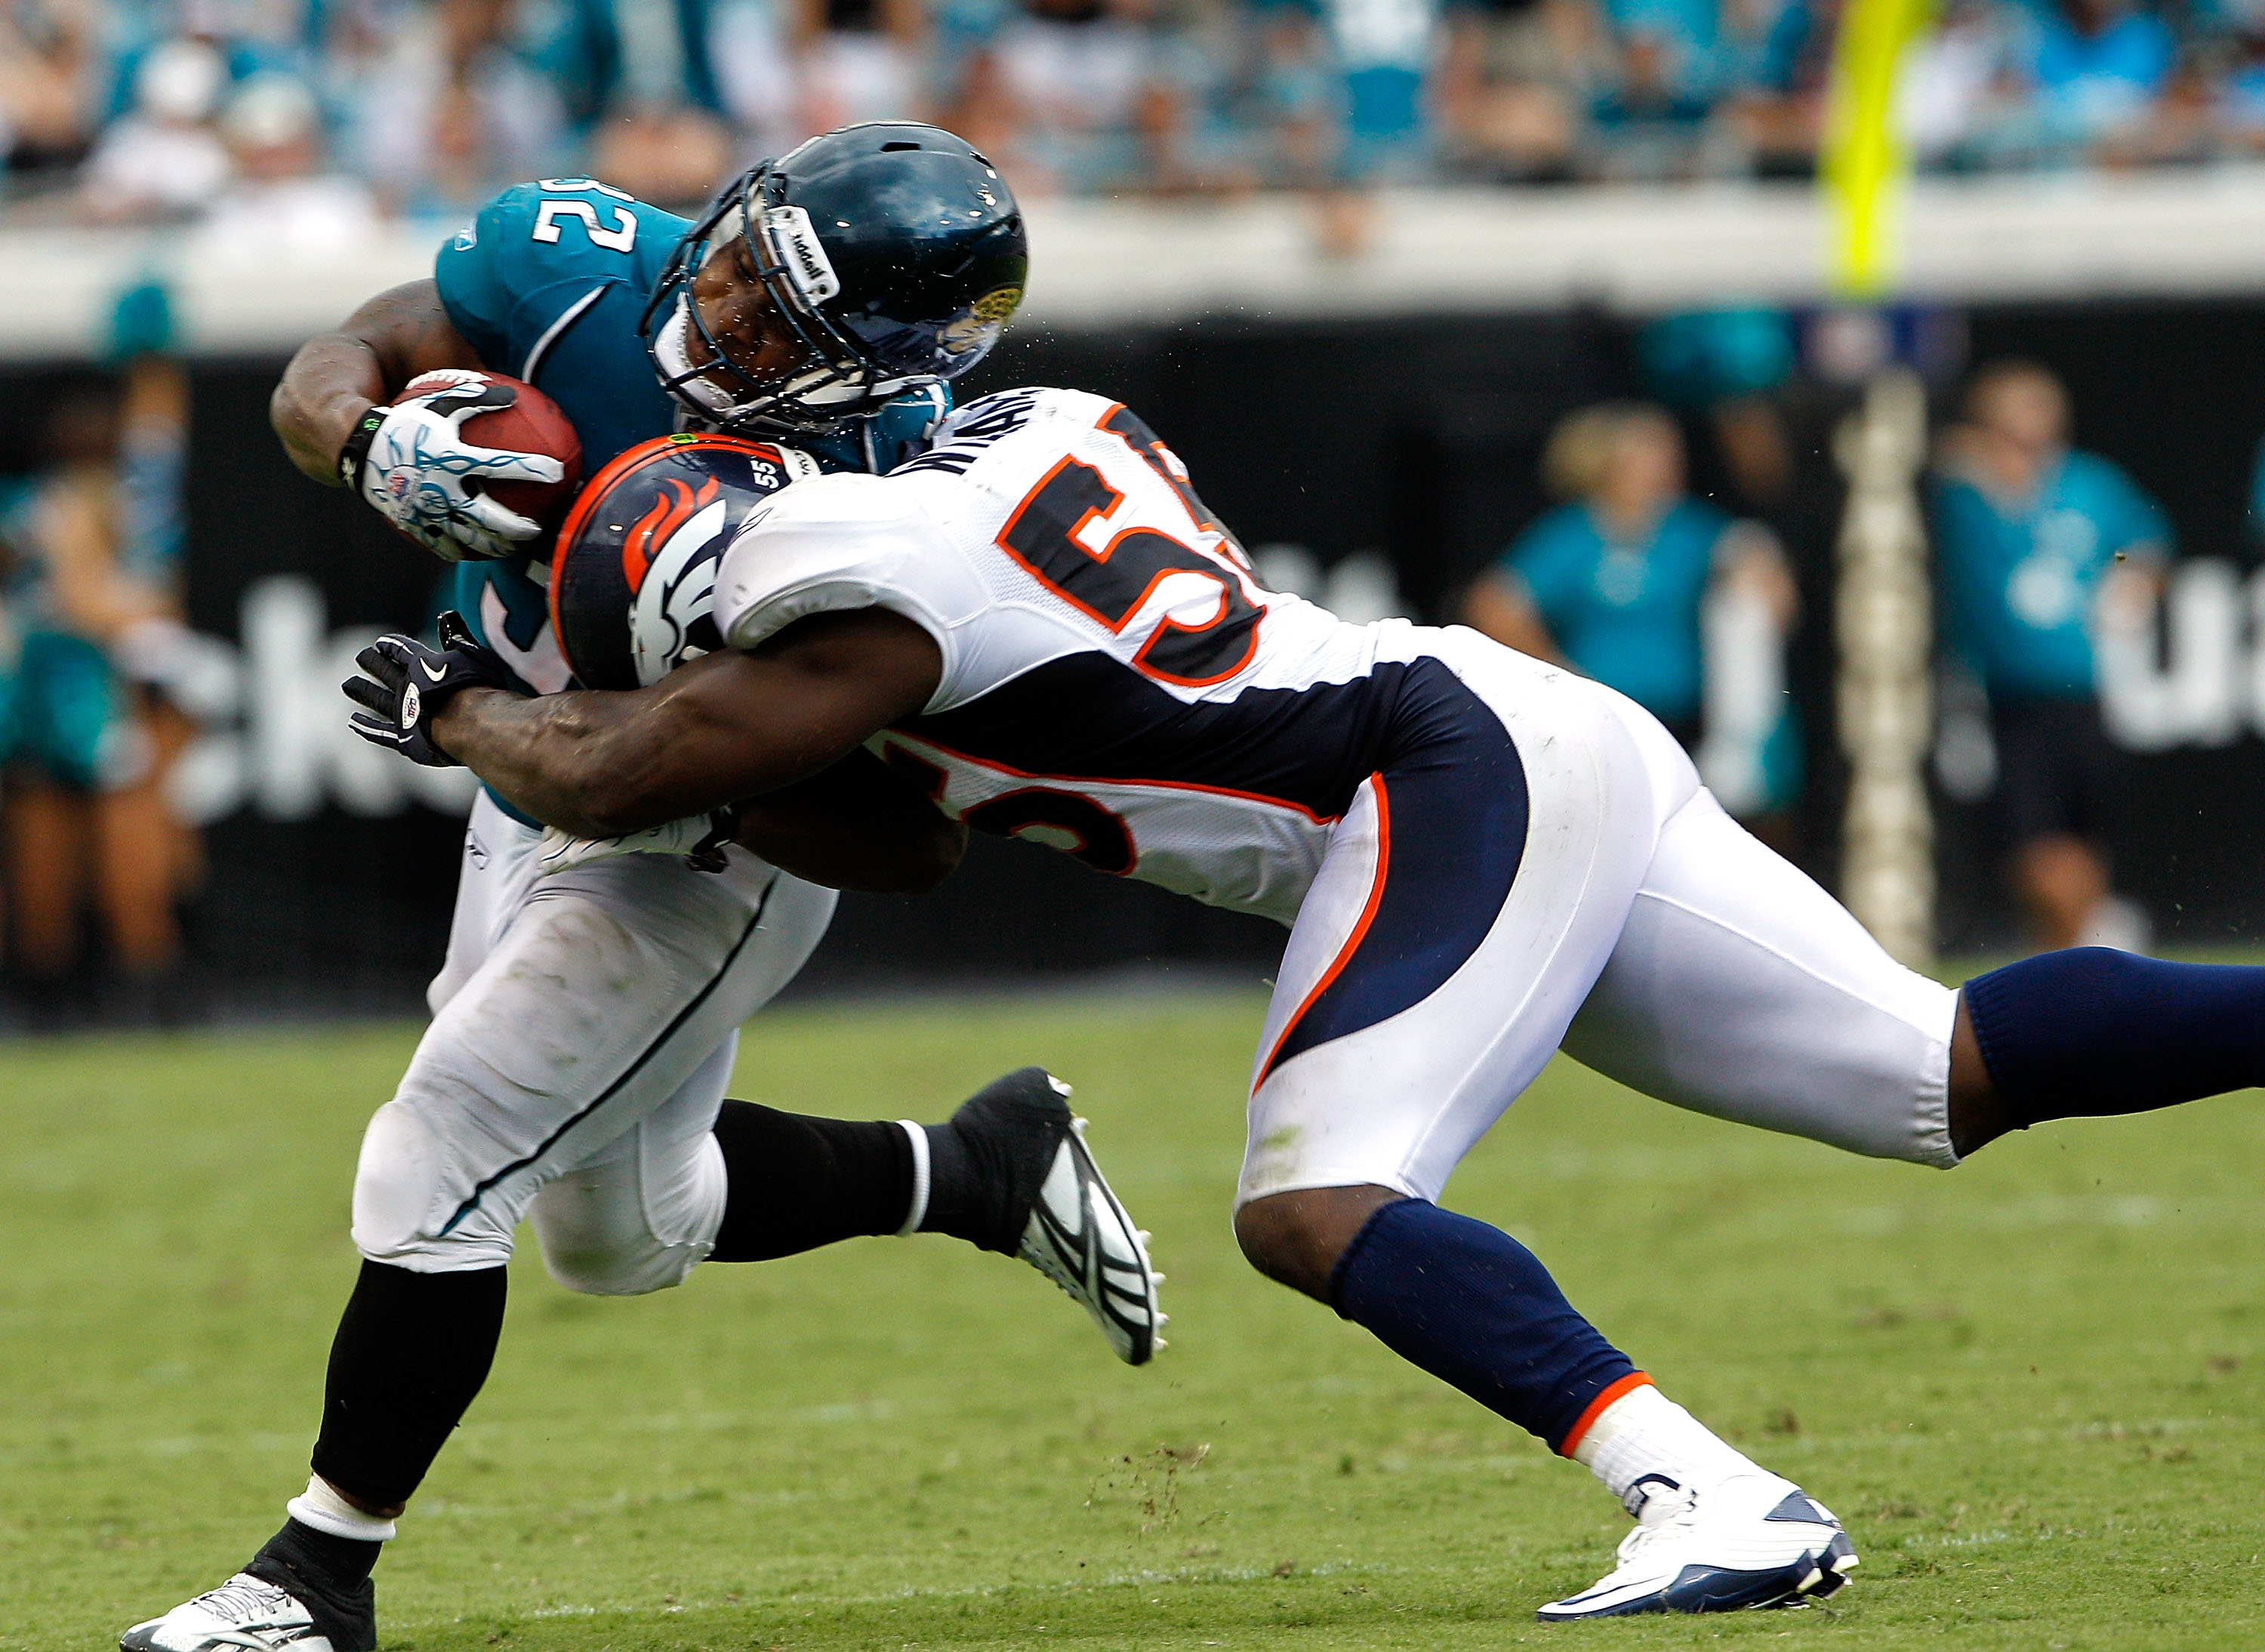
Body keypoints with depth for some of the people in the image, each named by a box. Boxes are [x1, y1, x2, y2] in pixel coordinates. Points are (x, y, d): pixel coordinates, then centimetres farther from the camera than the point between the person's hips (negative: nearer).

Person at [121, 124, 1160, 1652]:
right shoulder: (579, 261, -22)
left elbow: (919, 840, -28)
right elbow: (325, 376, -14)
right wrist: (381, 448, -38)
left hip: (714, 861, -7)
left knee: (436, 1164, -14)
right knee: (621, 1229, 22)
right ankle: (987, 1170, 42)